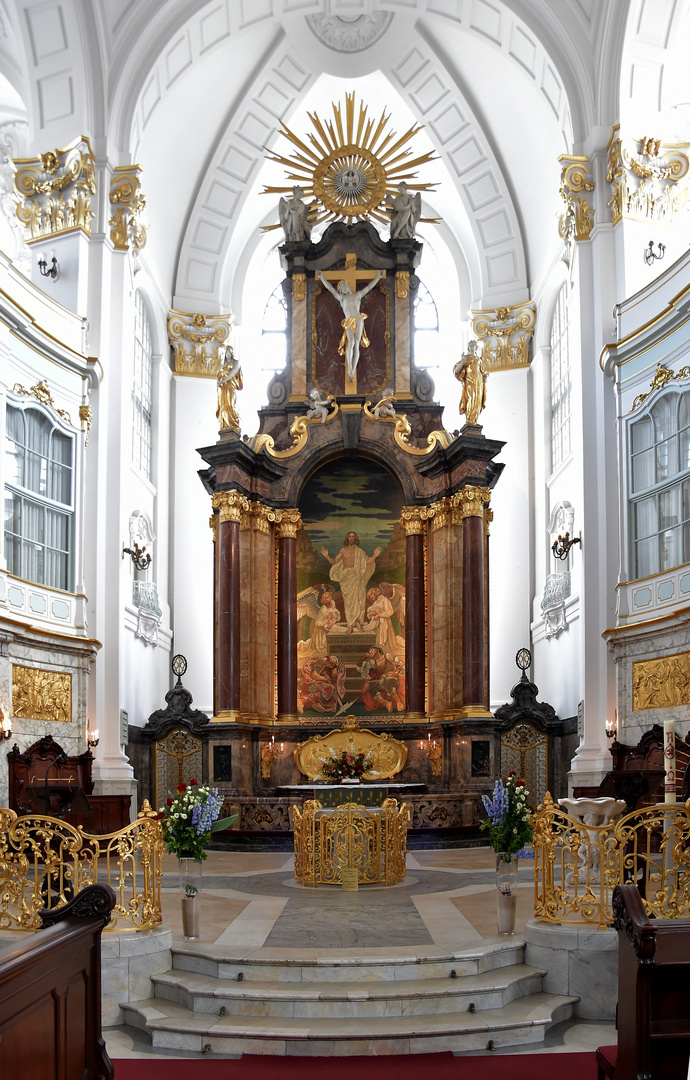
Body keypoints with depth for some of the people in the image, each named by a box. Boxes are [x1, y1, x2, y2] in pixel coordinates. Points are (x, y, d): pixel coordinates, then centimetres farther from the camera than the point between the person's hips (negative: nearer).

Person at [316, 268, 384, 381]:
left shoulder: (358, 295, 25)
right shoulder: (341, 297, 23)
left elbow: (369, 287, 25)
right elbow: (330, 288, 21)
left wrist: (378, 277, 22)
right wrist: (322, 277, 16)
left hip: (359, 320, 2)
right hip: (349, 323, -2)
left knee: (356, 345, -6)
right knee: (351, 343, -23)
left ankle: (353, 371, -5)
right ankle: (349, 370, -28)